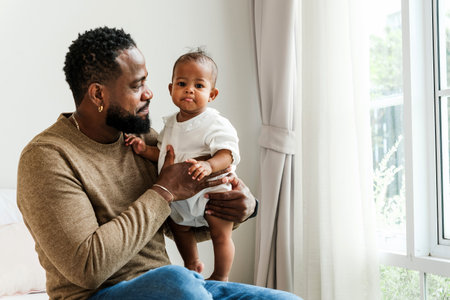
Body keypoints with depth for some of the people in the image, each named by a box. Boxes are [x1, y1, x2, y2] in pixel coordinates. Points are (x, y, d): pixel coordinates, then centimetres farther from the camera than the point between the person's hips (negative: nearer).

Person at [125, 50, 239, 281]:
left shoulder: (215, 125, -19)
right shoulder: (170, 124, 3)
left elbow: (227, 153, -29)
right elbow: (164, 154, 11)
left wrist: (208, 165, -47)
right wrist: (145, 149, -6)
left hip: (211, 194, -7)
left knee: (221, 235, 3)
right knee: (178, 227, 24)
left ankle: (221, 278, 28)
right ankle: (192, 265, 50)